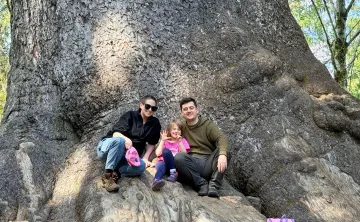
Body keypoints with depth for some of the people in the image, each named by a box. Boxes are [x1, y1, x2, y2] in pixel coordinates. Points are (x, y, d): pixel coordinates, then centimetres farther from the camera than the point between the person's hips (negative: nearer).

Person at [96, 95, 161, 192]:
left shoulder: (155, 123, 5)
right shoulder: (130, 115, -5)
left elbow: (151, 143, 13)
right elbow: (115, 133, -15)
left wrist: (145, 158, -4)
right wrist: (126, 139, -38)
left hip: (125, 156, 3)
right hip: (107, 147, -2)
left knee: (141, 166, -31)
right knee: (119, 140, -40)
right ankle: (107, 174, -31)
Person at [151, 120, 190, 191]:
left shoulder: (182, 140, 16)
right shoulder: (165, 140, 19)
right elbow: (158, 154, 4)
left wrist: (180, 142, -10)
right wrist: (162, 140, -1)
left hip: (175, 164, -1)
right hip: (163, 161, 1)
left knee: (166, 151, -30)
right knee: (161, 166, -38)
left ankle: (173, 172, -37)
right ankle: (157, 180, -64)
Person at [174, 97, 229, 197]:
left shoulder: (208, 124, 6)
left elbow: (222, 139, -12)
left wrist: (222, 154, -34)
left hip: (208, 164, -1)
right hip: (192, 165, 1)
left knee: (223, 150, -26)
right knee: (178, 157, -29)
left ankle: (214, 184, -28)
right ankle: (201, 183, -22)